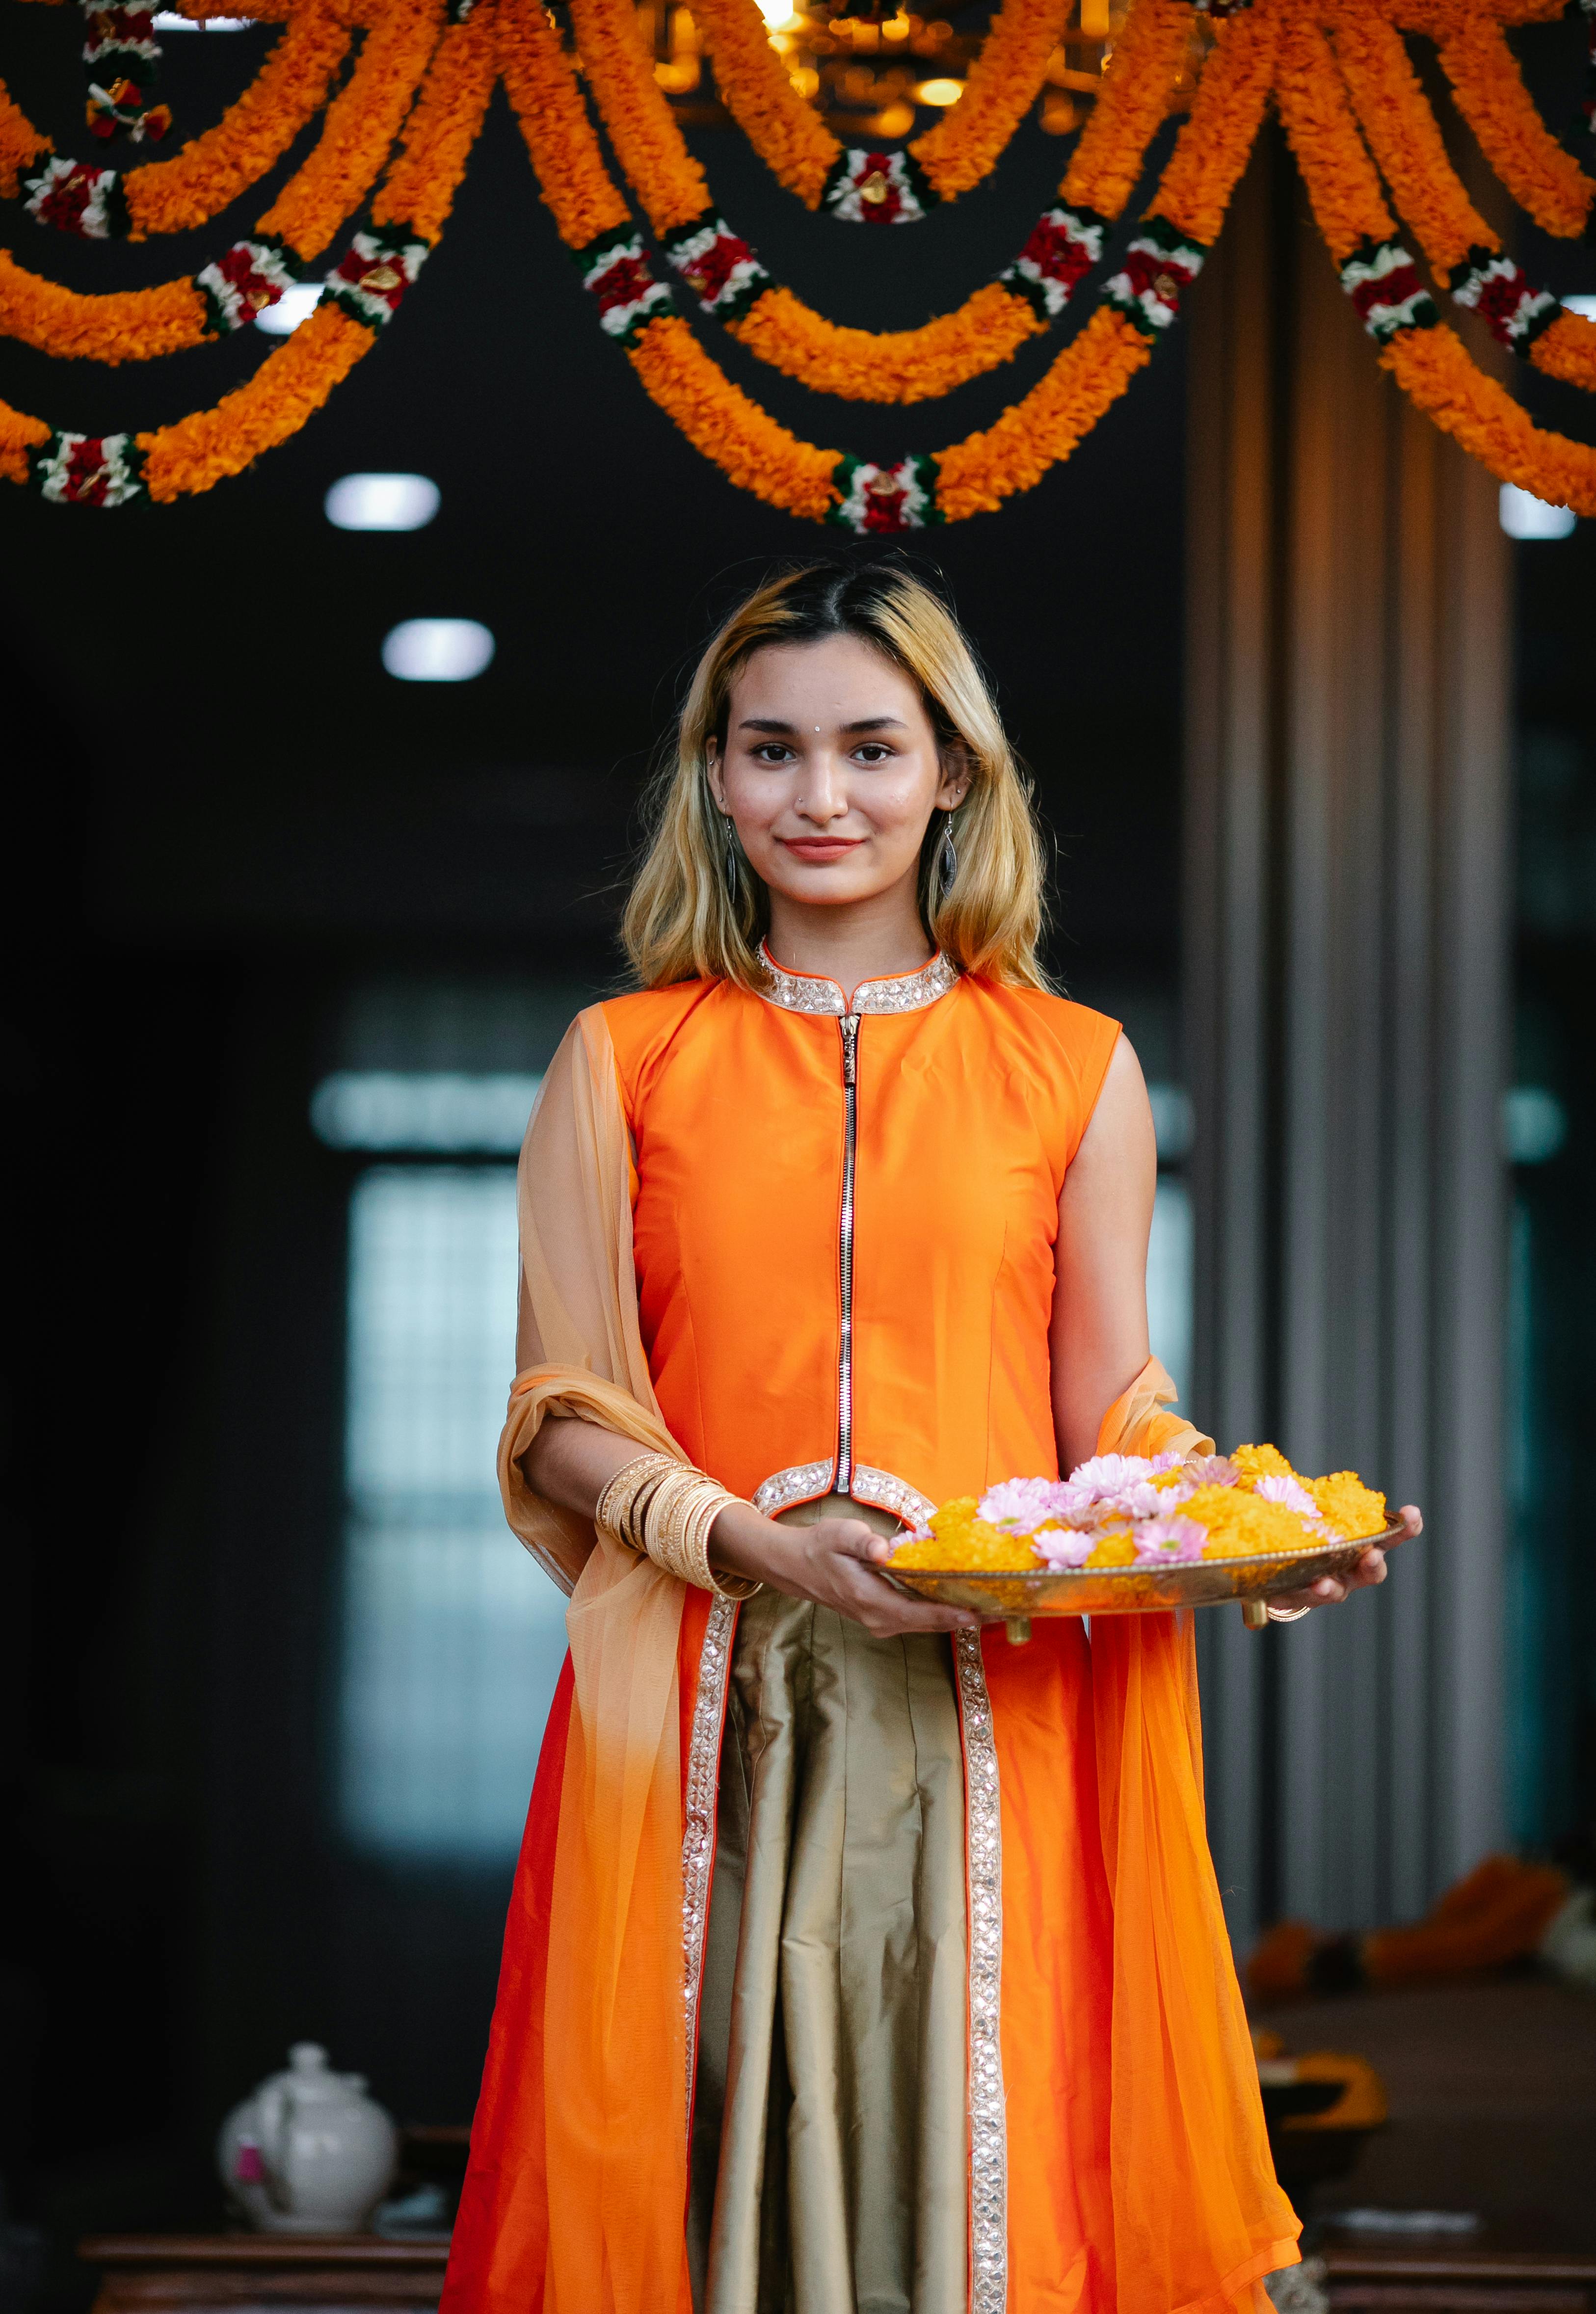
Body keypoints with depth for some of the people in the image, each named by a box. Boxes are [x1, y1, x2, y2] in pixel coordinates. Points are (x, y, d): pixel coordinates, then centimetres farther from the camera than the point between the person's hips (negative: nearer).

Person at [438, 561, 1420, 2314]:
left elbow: (1113, 1415, 11)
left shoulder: (1073, 1071, 10)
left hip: (992, 1712, 0)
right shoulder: (621, 1065, 8)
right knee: (700, 2152, 0)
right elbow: (562, 1420, 5)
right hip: (704, 1710, 0)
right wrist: (756, 1541, -13)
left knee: (974, 2156, -1)